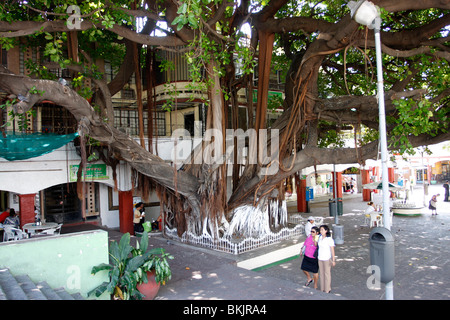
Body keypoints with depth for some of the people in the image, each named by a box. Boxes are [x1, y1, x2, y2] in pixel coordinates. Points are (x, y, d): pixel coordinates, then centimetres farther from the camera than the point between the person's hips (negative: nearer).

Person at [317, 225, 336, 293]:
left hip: (327, 259, -6)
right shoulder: (320, 237, -3)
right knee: (321, 273, 15)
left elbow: (332, 250, -15)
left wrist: (333, 260, -14)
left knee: (327, 274, 7)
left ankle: (327, 290, 22)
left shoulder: (330, 239, -19)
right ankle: (322, 289, 28)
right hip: (320, 258, 6)